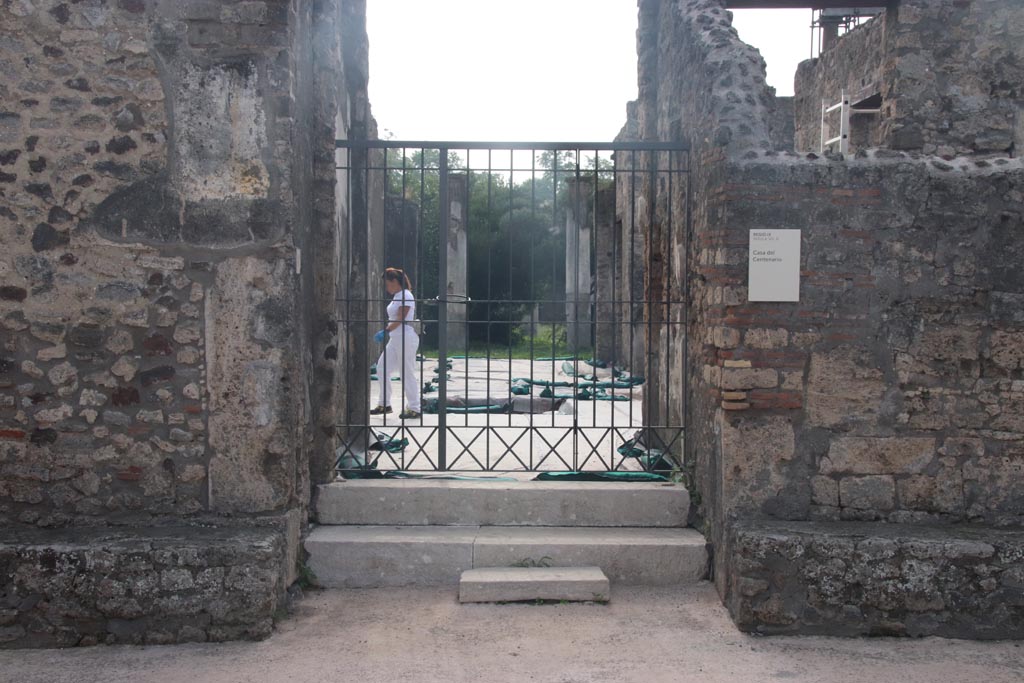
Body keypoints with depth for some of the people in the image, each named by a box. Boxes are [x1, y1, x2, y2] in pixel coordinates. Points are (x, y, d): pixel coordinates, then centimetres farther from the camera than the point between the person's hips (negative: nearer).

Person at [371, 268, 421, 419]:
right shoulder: (396, 296, 17)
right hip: (395, 339, 10)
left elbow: (400, 319, -19)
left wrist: (386, 331, -25)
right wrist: (386, 332, 9)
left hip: (406, 338, -10)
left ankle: (414, 408, 3)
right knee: (382, 368, 8)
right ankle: (384, 404, 15)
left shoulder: (405, 296, -12)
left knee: (407, 374, -4)